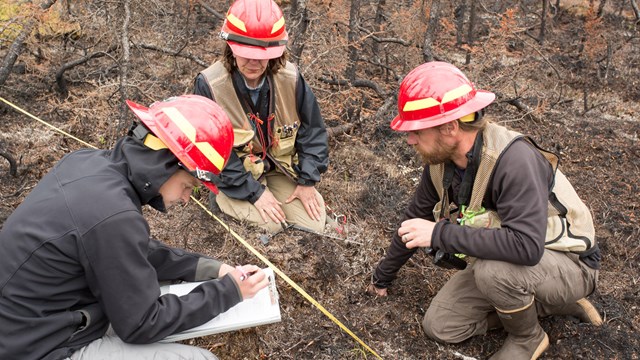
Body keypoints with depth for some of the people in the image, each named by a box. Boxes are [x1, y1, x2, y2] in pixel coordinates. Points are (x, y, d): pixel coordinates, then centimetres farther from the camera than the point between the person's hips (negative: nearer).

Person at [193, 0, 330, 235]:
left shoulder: (290, 79, -15)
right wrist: (254, 191, -22)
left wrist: (307, 181, -8)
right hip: (234, 173, -3)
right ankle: (222, 199, 7)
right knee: (272, 225, -21)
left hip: (279, 167, 4)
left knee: (314, 224, -5)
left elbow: (312, 131, -3)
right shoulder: (209, 85, -24)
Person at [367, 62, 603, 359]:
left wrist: (441, 233, -38)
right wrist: (384, 274, 16)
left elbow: (527, 246, -43)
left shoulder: (513, 159, -34)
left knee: (492, 268, -37)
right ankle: (542, 303, 12)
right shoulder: (440, 161, -9)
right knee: (439, 326, 1)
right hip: (499, 261, 7)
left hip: (568, 266, -7)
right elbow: (416, 218, 6)